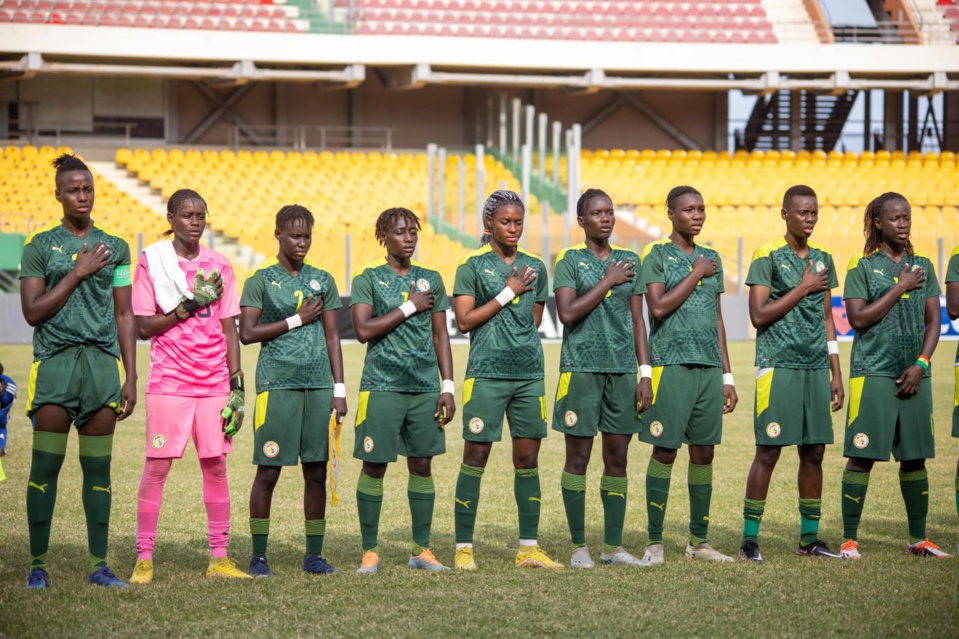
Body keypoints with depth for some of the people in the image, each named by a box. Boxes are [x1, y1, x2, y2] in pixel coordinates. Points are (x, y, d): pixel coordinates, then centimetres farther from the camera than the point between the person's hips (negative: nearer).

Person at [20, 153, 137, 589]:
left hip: (103, 361, 2)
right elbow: (33, 312, -2)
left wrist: (131, 378, 8)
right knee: (45, 467, -4)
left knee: (98, 468, 2)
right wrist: (77, 273, -8)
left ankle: (99, 564, 5)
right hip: (55, 359, -2)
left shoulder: (114, 248, 13)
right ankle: (37, 564, 2)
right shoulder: (39, 247, 5)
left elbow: (124, 316, 14)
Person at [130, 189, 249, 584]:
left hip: (214, 384, 3)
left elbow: (229, 329, 10)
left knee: (216, 465, 3)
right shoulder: (151, 262, 0)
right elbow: (144, 327, -4)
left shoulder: (219, 267, 9)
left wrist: (237, 384, 4)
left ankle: (219, 558, 8)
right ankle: (144, 558, 2)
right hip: (168, 383, -3)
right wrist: (189, 305, -14)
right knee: (157, 466, -4)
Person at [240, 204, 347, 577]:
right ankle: (258, 555, 4)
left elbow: (331, 336, 14)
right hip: (277, 383, -4)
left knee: (316, 470, 4)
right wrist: (297, 320, -7)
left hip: (318, 384, 4)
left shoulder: (323, 280, 13)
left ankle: (314, 554, 12)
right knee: (268, 470, -3)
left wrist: (339, 389, 9)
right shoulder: (261, 280, 1)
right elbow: (247, 333, -6)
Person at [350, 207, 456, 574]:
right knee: (374, 465, -1)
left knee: (422, 464, 5)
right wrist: (409, 307, -9)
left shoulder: (431, 280, 11)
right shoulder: (368, 279, 1)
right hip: (381, 387, -3)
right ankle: (370, 551, 8)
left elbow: (440, 337, 13)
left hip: (425, 387, 3)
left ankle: (421, 549, 13)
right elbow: (363, 330, -11)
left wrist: (448, 386, 7)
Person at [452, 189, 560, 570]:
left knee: (528, 458, 6)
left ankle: (529, 548, 12)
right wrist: (508, 293, -9)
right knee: (476, 456, -2)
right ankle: (464, 547, 4)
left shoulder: (535, 268, 12)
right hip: (486, 374, -4)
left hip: (529, 373, 4)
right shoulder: (472, 266, -1)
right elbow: (464, 321, -8)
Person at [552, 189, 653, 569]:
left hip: (622, 370, 4)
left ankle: (613, 547, 11)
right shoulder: (571, 261, 1)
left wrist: (645, 374, 8)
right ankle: (579, 547, 5)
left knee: (618, 458, 5)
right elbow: (567, 314, -12)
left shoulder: (630, 262, 13)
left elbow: (637, 321, 14)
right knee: (578, 456, -1)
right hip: (581, 369, -4)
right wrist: (607, 282, -10)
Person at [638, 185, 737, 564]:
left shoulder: (711, 258, 16)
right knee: (665, 452, -4)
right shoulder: (657, 255, 0)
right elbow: (658, 307, -14)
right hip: (671, 365, -5)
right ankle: (655, 542, 1)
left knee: (704, 452, 6)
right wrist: (696, 275, -8)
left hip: (709, 366, 5)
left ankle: (698, 541, 14)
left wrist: (727, 376, 16)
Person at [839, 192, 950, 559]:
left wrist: (921, 364, -3)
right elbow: (858, 319, -9)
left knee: (915, 456, 7)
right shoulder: (862, 267, 0)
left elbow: (933, 321, 10)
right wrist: (900, 287, -9)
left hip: (914, 375, 4)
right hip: (872, 373, -4)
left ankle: (918, 539, 17)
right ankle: (849, 540, 1)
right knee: (862, 456, -5)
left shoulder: (923, 266, 12)